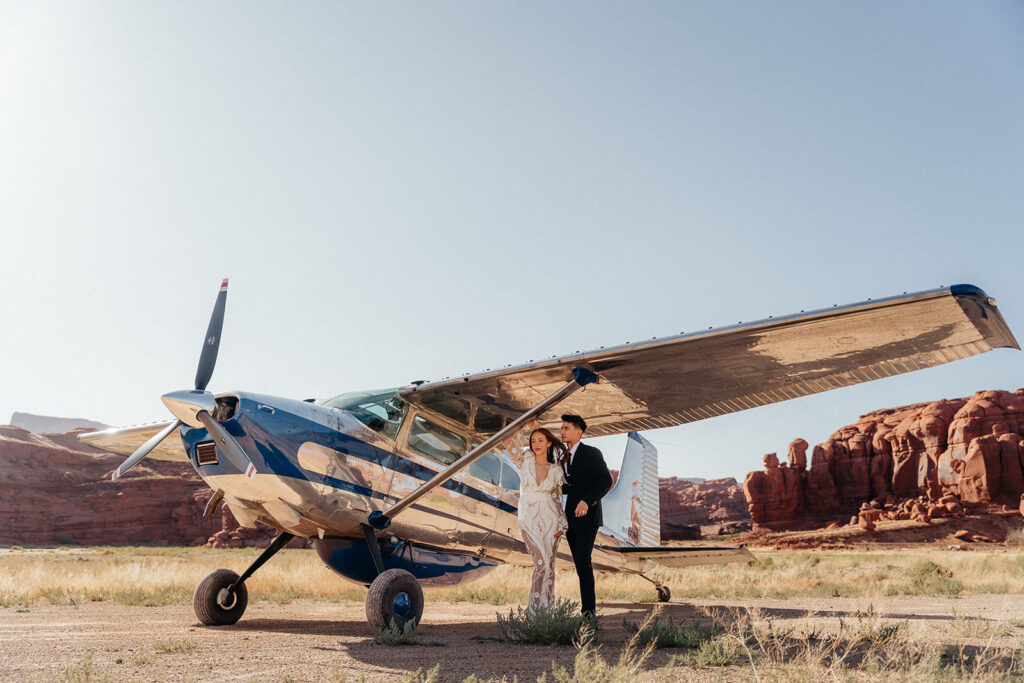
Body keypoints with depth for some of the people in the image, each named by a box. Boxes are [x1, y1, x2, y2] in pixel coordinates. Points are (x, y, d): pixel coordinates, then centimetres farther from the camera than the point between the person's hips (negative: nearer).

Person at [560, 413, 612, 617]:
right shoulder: (565, 457, 13)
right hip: (571, 517, 7)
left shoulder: (592, 453, -9)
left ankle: (589, 610, -7)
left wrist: (587, 501, -31)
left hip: (587, 516, -7)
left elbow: (606, 480, -21)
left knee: (583, 562, -12)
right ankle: (589, 602, 16)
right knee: (580, 563, 8)